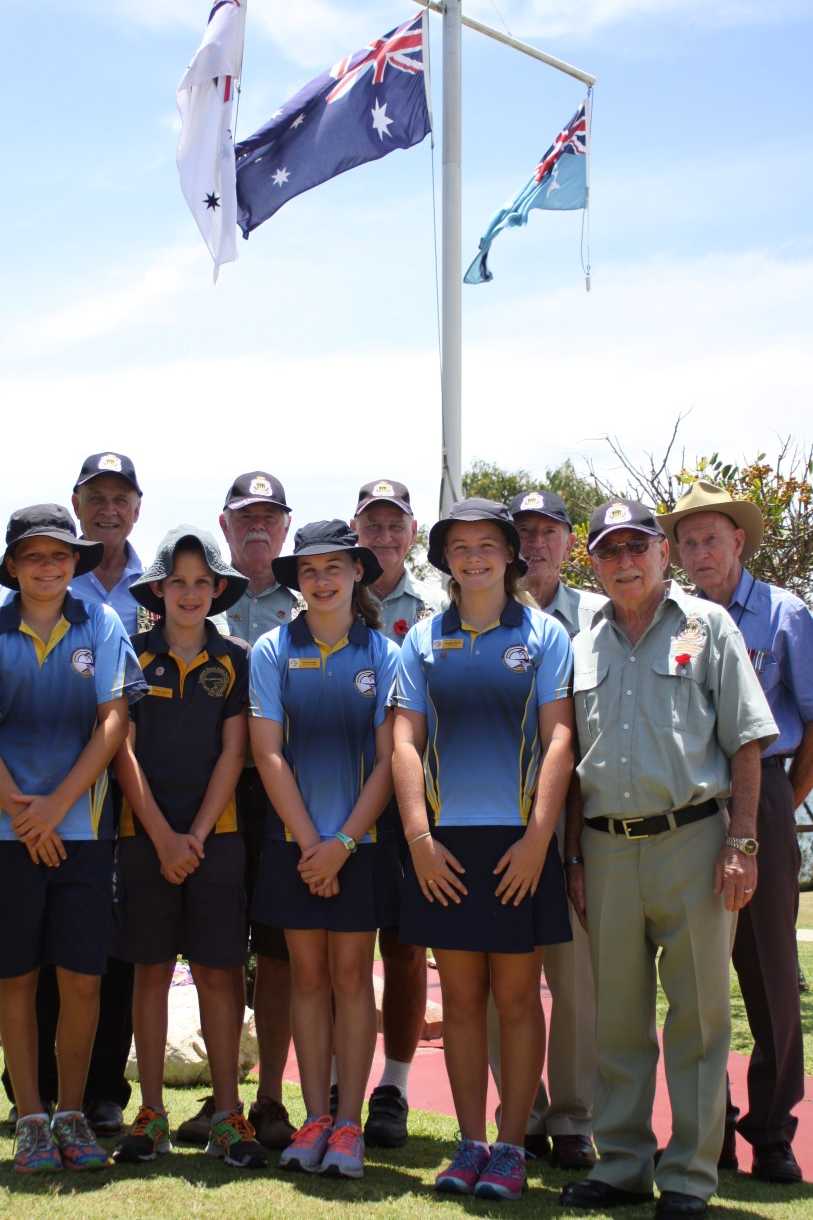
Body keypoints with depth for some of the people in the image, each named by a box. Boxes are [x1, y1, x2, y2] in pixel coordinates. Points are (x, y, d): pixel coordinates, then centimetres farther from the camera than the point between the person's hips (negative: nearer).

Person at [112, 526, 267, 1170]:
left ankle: (227, 1116, 6)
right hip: (145, 835, 0)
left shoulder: (236, 659, 5)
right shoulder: (133, 653, 3)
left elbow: (232, 754, 1)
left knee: (217, 972, 1)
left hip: (216, 835, 0)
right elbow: (124, 750, -1)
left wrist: (197, 835, -7)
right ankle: (152, 1115, 12)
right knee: (151, 970, 5)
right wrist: (163, 837, -8)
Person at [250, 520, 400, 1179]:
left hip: (361, 840, -1)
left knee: (352, 975, 2)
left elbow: (389, 759, -2)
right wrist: (308, 841, -8)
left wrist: (343, 842, -10)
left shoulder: (383, 654, 0)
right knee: (308, 975, 5)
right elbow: (268, 753, -2)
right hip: (296, 840, 1)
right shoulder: (273, 651, 1)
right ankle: (315, 1120, 12)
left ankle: (349, 1125, 7)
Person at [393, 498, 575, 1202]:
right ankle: (470, 1144, 16)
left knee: (517, 997, 3)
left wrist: (538, 838, -11)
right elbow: (406, 741, 5)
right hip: (445, 844, 2)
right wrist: (419, 837, -5)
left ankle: (511, 1147, 11)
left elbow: (558, 739, -2)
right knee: (460, 997, 7)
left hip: (519, 842, -2)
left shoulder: (542, 634, 3)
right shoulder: (424, 640, 9)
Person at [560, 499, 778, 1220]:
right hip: (607, 847, 4)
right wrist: (574, 858, 10)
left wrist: (740, 843, -9)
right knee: (619, 1018, 10)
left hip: (692, 838, -4)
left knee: (698, 1015, 1)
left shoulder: (707, 625, 3)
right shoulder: (584, 646, 14)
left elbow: (746, 743, -1)